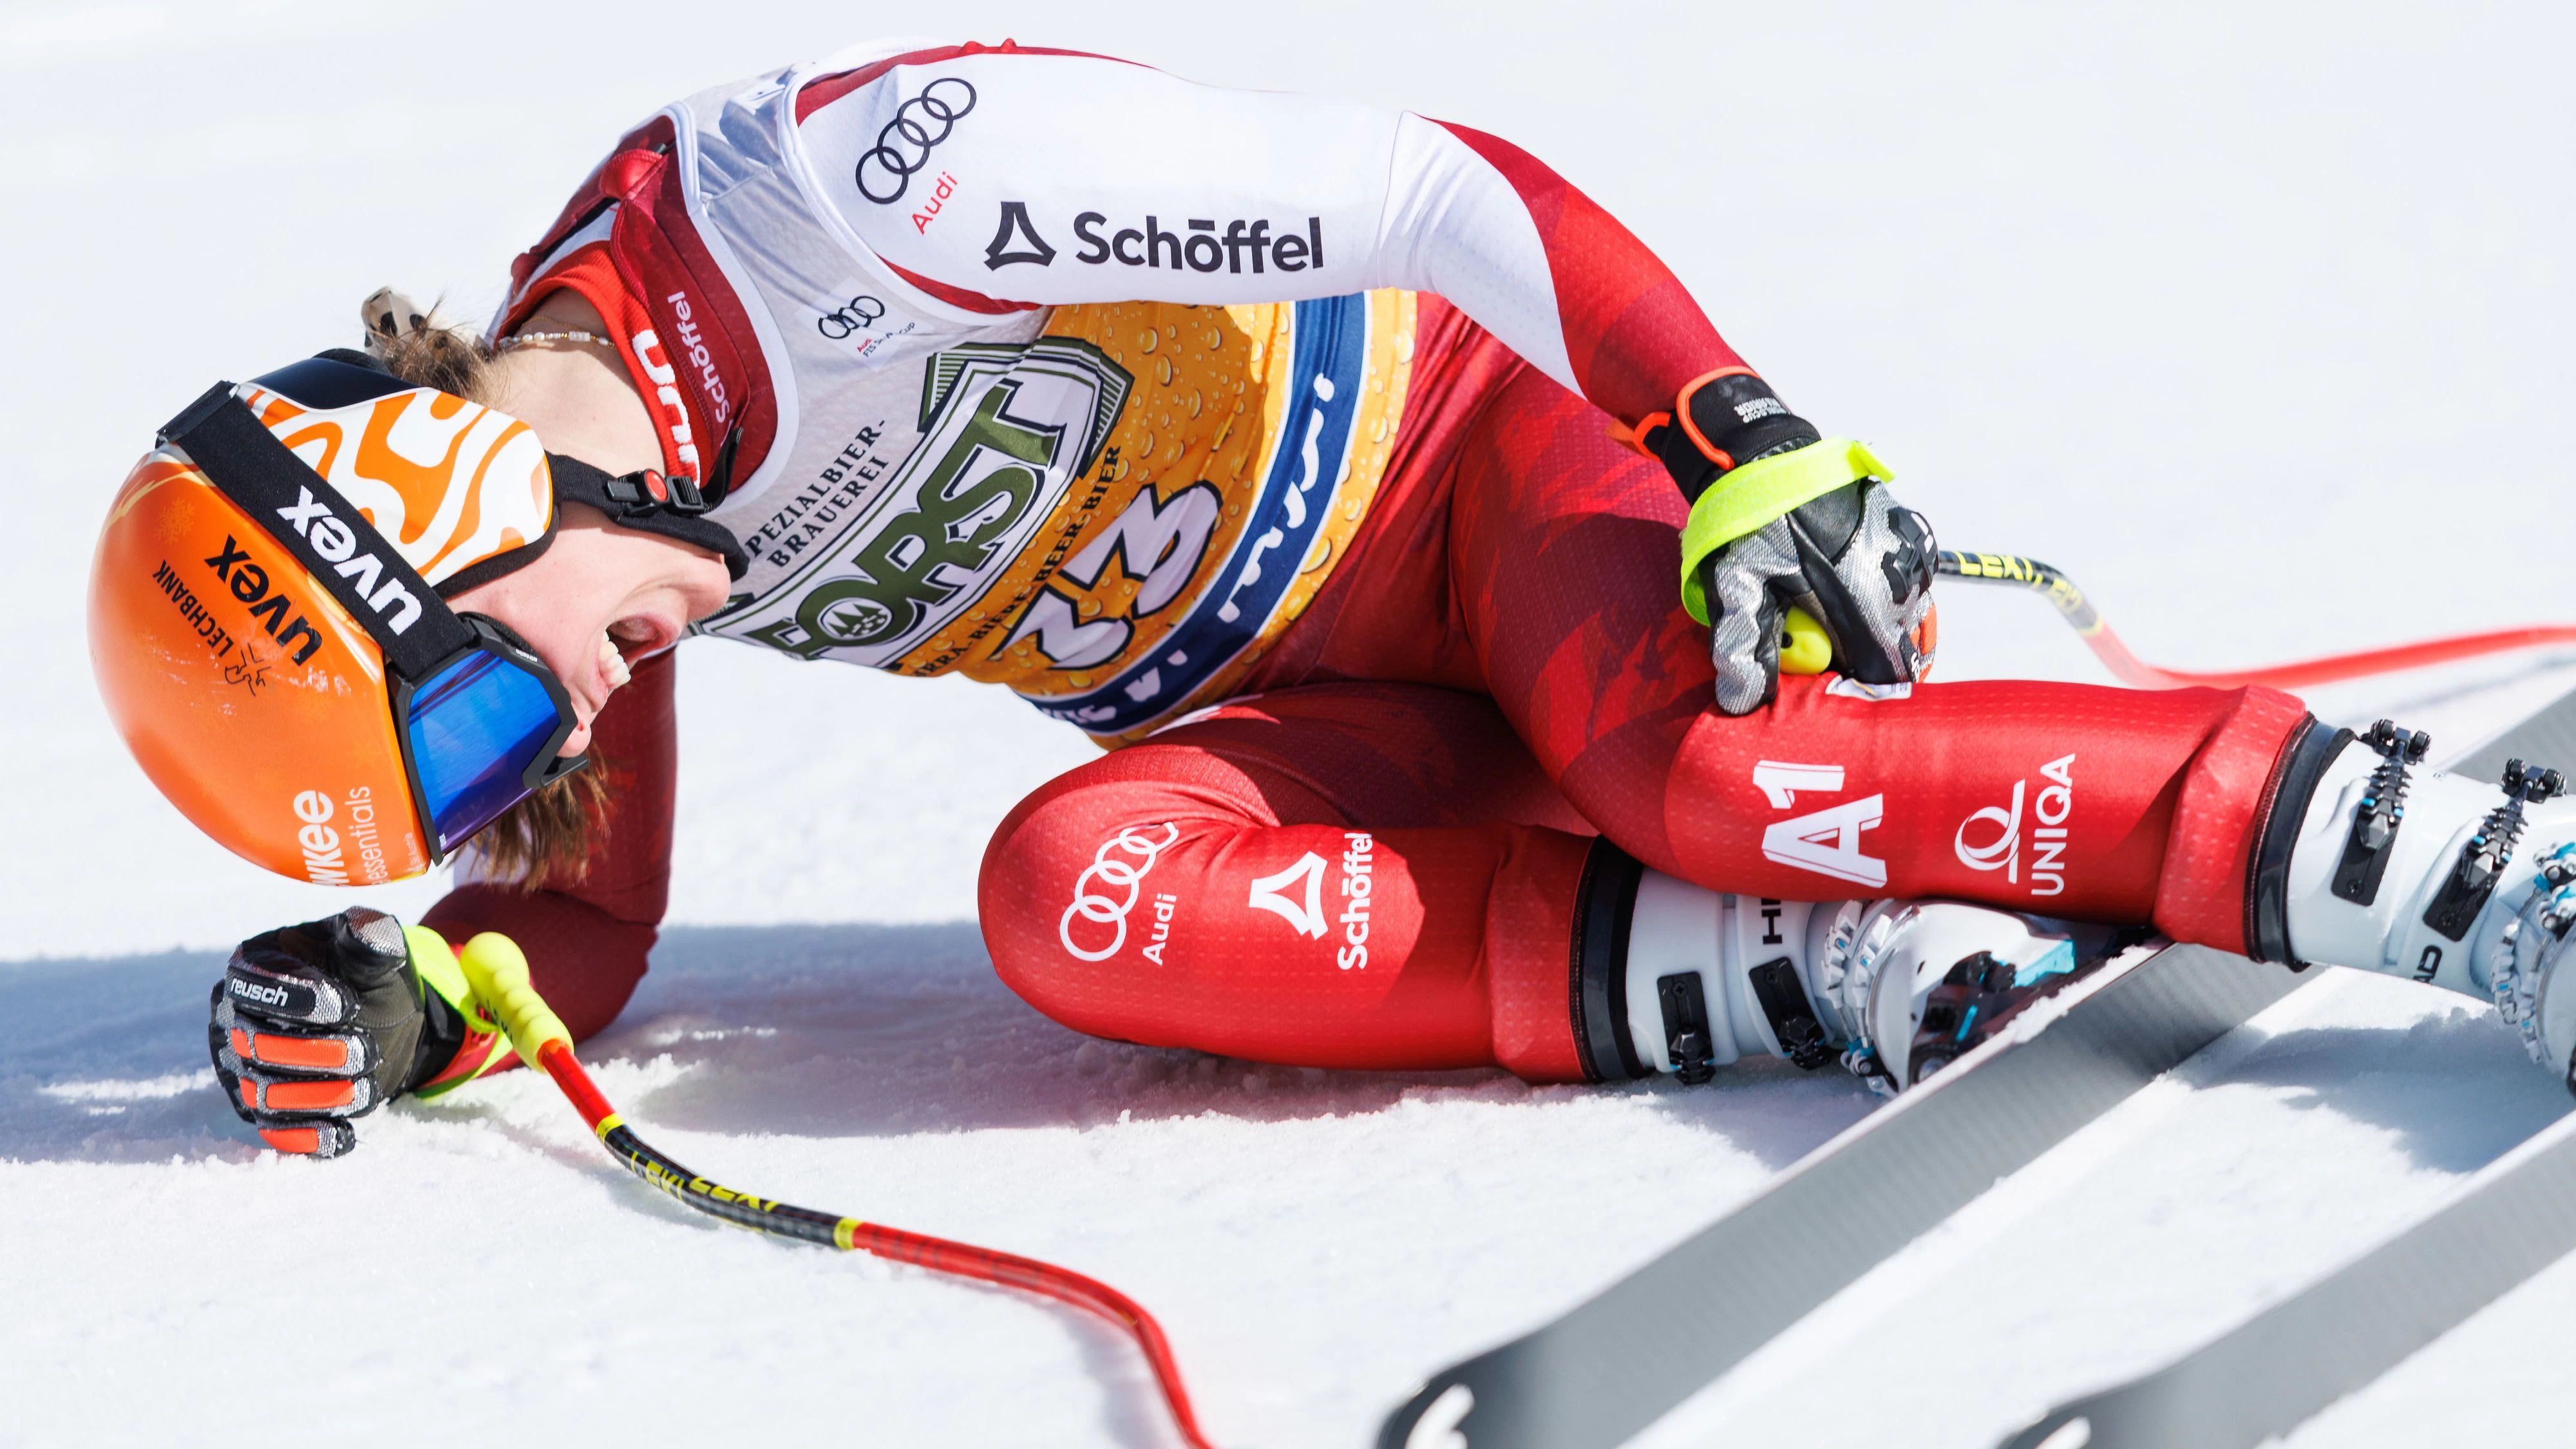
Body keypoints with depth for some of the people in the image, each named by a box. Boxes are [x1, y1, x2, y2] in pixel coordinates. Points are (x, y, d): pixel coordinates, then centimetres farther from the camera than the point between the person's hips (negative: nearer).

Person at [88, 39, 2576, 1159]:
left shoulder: (845, 189, -26)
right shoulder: (542, 497, -3)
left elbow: (1425, 199, -23)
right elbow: (582, 935, 9)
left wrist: (1747, 457, -27)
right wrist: (409, 1005, -13)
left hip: (1470, 455, -6)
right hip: (1273, 709, 6)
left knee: (1689, 763, -36)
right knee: (1068, 897, -27)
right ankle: (1852, 960, -27)